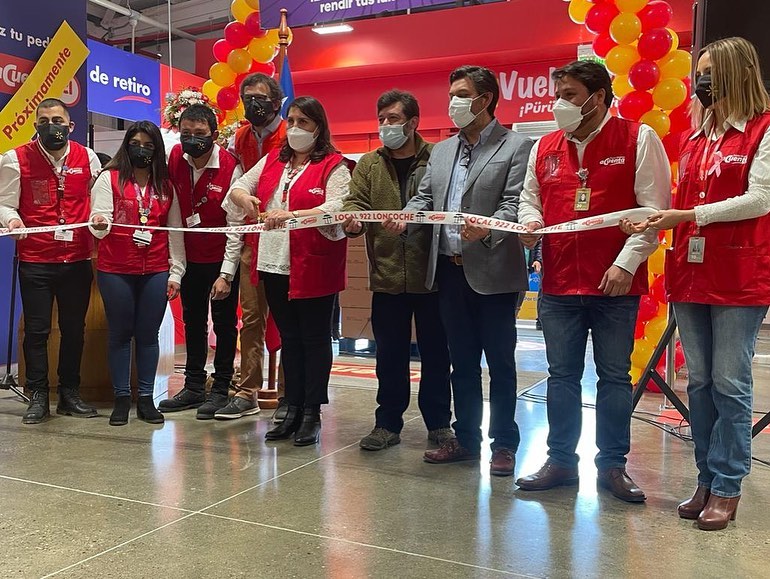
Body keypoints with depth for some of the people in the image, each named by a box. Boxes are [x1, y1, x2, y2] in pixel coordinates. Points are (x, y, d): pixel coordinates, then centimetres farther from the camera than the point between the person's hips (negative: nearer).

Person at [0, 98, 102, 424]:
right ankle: (38, 397, 15)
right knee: (37, 330, 3)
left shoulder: (88, 158, 6)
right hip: (35, 261, -2)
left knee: (74, 328, 10)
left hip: (77, 259, 2)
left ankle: (70, 393, 23)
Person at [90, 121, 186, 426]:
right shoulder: (110, 178, 2)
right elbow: (100, 221, -6)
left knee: (148, 334, 6)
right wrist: (99, 225, -30)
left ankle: (146, 398, 15)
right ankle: (122, 398, 15)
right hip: (115, 271, -2)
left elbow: (175, 232, 10)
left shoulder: (166, 186, 10)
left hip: (155, 272, 2)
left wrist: (176, 272, 4)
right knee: (120, 333, 6)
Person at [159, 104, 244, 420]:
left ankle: (221, 390, 17)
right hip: (189, 257, 5)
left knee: (224, 324, 5)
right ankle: (194, 386, 29)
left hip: (222, 260, -5)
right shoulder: (175, 158, -5)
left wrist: (226, 274, -18)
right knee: (193, 322, 15)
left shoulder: (230, 168, -18)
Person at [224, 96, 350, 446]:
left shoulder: (333, 166, -5)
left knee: (314, 337, 5)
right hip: (275, 263, 6)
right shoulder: (272, 160, 14)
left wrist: (290, 214, -30)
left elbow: (336, 208, -20)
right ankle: (293, 410, 25)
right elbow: (238, 187, 14)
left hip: (313, 266, -6)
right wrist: (244, 198, -10)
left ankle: (312, 413, 15)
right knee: (289, 338, 14)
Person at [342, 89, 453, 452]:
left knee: (435, 352, 10)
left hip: (432, 273, -2)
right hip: (387, 275, 2)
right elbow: (356, 201, 1)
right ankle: (388, 423, 23)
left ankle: (439, 423, 24)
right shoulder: (368, 164, 10)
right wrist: (352, 221, -22)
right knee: (390, 354, 11)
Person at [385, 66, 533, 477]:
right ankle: (465, 439, 27)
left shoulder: (517, 147, -2)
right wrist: (403, 218, -9)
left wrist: (488, 229, -31)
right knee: (461, 361, 14)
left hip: (493, 272, -6)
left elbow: (514, 204, -12)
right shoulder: (441, 150, 17)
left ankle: (504, 444, 17)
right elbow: (424, 197, 13)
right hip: (449, 270, 6)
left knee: (500, 361, 4)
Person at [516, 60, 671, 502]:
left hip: (616, 285, -4)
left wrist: (627, 263, -15)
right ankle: (561, 461, 23)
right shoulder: (545, 147, 11)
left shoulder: (638, 140, -2)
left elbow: (653, 209, -7)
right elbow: (530, 198, 20)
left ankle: (613, 465, 20)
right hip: (559, 283, 4)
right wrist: (530, 222, -2)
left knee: (615, 377, 6)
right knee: (562, 376, 10)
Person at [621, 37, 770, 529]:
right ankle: (707, 481, 20)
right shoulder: (695, 137, 17)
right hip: (690, 275, 6)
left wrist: (690, 216, -15)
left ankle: (727, 489, 9)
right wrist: (662, 221, 0)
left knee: (730, 384, -2)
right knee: (699, 382, 9)